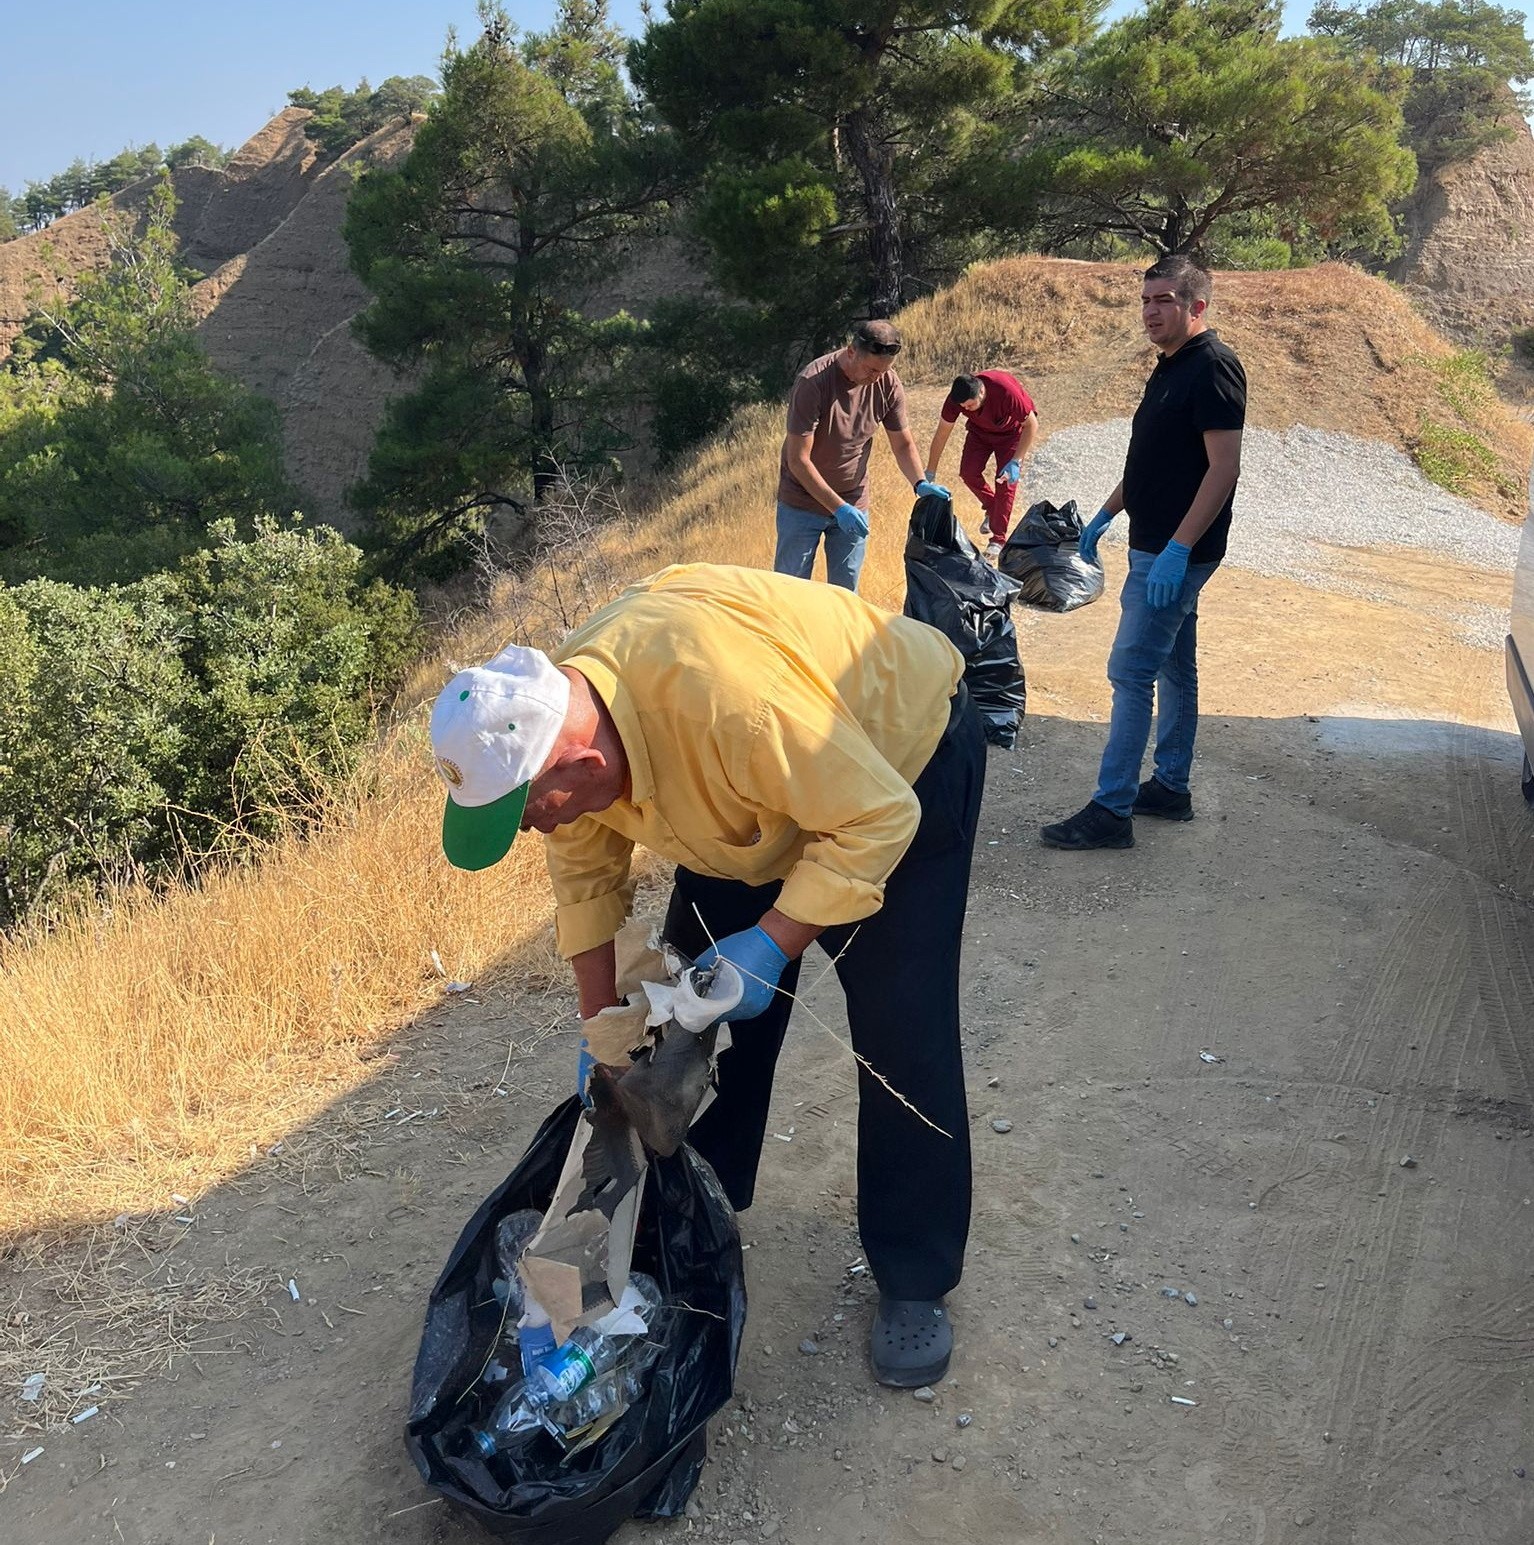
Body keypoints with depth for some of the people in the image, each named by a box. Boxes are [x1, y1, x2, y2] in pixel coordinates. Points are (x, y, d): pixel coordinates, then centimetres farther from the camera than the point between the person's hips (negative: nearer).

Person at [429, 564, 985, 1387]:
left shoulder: (722, 694, -44)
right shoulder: (546, 720, -19)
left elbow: (875, 819, -34)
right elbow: (584, 874, -3)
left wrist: (771, 946, -33)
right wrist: (601, 1026, -2)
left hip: (900, 770, -6)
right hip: (756, 798, 7)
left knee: (899, 1034, -11)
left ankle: (914, 1281, 7)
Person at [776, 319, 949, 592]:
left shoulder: (889, 384, -9)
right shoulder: (813, 382, -24)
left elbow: (903, 444, 4)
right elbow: (798, 460, -24)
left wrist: (920, 483, -16)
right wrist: (838, 507, -28)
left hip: (854, 504, 4)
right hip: (803, 502, -4)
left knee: (845, 591, 8)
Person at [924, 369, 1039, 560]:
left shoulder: (1007, 392, -41)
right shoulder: (956, 398, -29)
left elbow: (1031, 424, -30)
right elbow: (942, 433, -17)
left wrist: (1016, 462, -36)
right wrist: (930, 474, -14)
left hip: (1011, 431, -4)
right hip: (980, 430, 4)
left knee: (1006, 480, -12)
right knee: (968, 472, -12)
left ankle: (998, 539, -6)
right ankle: (991, 508, 17)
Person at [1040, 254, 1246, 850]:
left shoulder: (1212, 366, -16)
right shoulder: (1169, 368, 14)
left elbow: (1224, 466, -22)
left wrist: (1178, 548, -27)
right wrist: (1105, 514, 21)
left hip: (1177, 552, -10)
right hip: (1155, 547, 10)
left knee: (1131, 672, -10)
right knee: (1174, 669, 15)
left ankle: (1111, 811, -6)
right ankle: (1170, 788, 26)